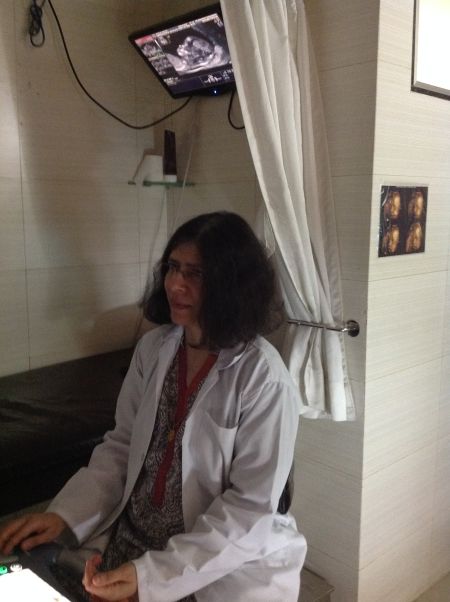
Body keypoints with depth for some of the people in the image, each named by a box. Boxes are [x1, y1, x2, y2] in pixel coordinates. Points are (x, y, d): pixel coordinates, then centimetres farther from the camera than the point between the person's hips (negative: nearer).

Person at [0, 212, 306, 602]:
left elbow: (251, 509, -17)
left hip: (228, 565, -4)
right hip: (129, 540, 4)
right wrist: (64, 515, -7)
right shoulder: (153, 348, -2)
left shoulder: (264, 379, -19)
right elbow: (121, 448, 5)